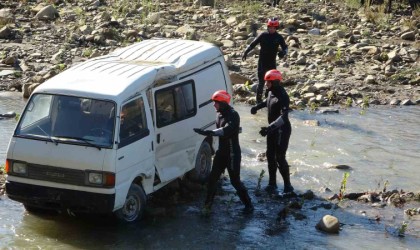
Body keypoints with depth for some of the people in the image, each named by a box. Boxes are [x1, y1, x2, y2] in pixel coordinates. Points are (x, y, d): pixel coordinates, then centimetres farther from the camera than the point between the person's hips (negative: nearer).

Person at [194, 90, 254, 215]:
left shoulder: (233, 115, -20)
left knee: (235, 181, -1)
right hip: (221, 152, 8)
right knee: (212, 179, 6)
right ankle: (208, 205, 15)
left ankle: (248, 205, 14)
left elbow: (226, 130, -36)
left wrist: (209, 133, -45)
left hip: (232, 153, -8)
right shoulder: (219, 115, 7)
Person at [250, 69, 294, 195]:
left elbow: (284, 117, -35)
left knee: (280, 158, -8)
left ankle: (288, 186, 2)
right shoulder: (271, 92, 2)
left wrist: (270, 127, -44)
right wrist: (258, 106, 19)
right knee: (270, 155, 15)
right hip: (272, 129, 9)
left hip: (282, 130, -9)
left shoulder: (282, 96, -26)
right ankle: (272, 183, 26)